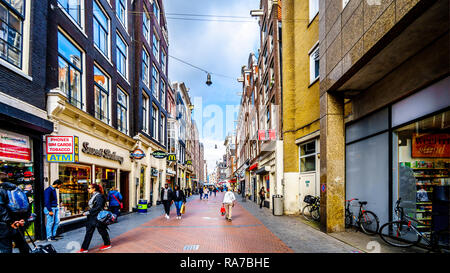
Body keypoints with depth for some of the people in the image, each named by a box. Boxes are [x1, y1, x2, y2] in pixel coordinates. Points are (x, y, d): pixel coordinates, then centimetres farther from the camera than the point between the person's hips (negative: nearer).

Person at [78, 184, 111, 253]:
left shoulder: (99, 196, -17)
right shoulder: (93, 196, 11)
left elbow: (99, 207, -24)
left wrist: (88, 212, -22)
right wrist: (88, 212, 9)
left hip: (98, 218, -9)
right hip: (92, 218, 9)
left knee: (102, 231, 6)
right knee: (88, 232, 8)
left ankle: (107, 244, 23)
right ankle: (84, 248, 12)